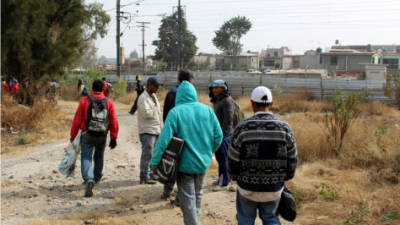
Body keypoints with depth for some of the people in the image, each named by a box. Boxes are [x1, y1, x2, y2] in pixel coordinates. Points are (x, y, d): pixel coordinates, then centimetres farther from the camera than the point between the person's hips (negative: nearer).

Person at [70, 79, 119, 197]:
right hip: (102, 136, 3)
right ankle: (97, 177, 40)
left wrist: (73, 135, 5)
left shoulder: (84, 100, -6)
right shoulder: (109, 102, -2)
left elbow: (77, 120, -5)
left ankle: (89, 180, -27)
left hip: (87, 135, -3)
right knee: (99, 157, 24)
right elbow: (114, 122, -2)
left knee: (86, 158, -4)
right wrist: (113, 138, 6)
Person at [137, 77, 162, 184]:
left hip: (156, 130, 9)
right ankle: (144, 177, -1)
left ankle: (151, 174, 23)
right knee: (147, 154, -7)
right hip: (147, 131, -9)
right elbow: (146, 113, -23)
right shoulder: (143, 98, -12)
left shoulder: (153, 96, 17)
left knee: (154, 154, 13)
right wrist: (155, 109, -7)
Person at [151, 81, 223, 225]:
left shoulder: (175, 112, -14)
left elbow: (164, 140, -19)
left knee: (188, 201, 5)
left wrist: (155, 163, -11)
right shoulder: (207, 110, -3)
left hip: (185, 164, -4)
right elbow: (218, 136, 0)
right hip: (203, 163, 5)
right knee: (197, 195, 23)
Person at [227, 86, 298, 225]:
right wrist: (285, 178, 15)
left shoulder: (242, 128, -14)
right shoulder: (284, 127, -8)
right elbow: (292, 160, -2)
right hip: (274, 188, 2)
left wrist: (235, 176, 11)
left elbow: (233, 161, -9)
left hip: (247, 187, -1)